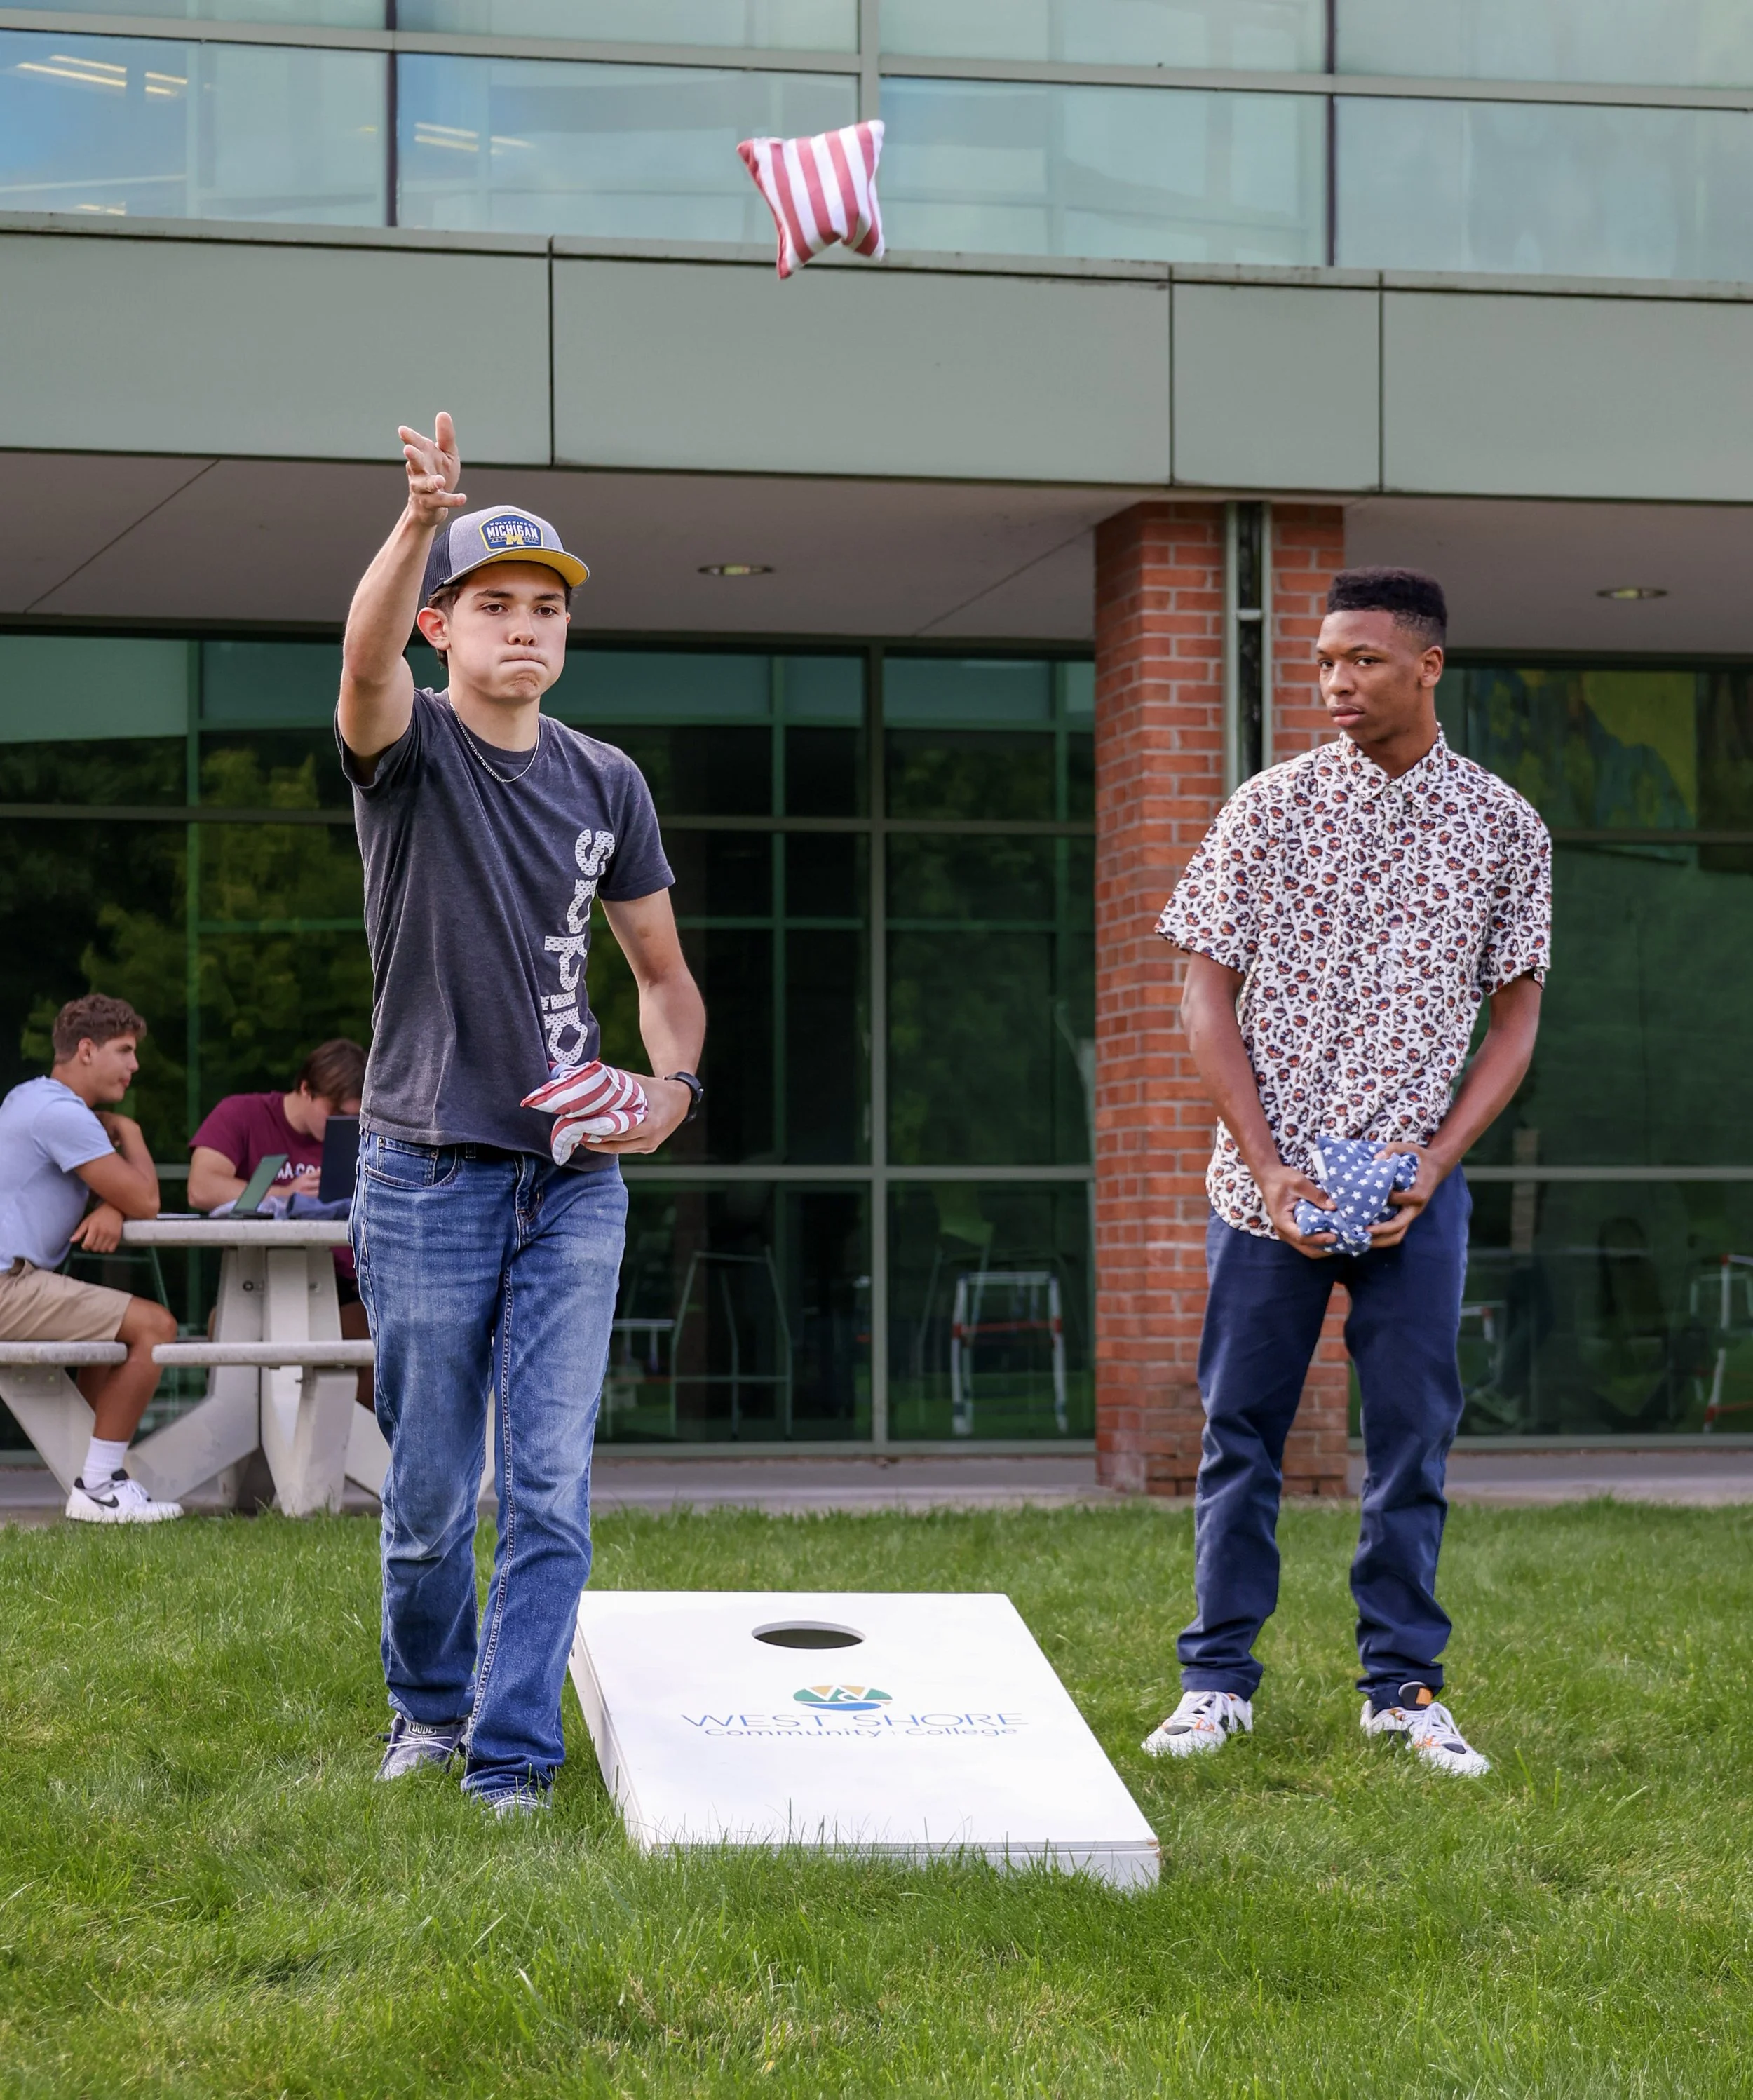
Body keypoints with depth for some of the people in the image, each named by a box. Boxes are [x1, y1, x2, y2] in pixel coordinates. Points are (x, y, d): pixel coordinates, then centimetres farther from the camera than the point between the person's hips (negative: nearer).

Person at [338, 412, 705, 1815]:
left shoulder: (606, 784, 9)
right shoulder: (407, 749, -3)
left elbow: (663, 971, 17)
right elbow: (366, 656, -28)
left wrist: (672, 1084, -5)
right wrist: (422, 521, -48)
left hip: (576, 1180, 3)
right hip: (429, 1172, -3)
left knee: (551, 1487, -3)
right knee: (429, 1492, 7)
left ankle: (513, 1754, 2)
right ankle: (430, 1707, 28)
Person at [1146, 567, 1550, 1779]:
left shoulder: (1504, 829, 2)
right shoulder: (1269, 809, -1)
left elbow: (1515, 1019, 6)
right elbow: (1209, 1001, 0)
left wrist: (1434, 1165, -7)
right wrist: (1270, 1170, -9)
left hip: (1413, 1189, 1)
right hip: (1267, 1183, 0)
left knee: (1414, 1436, 3)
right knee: (1242, 1432, 5)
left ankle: (1404, 1683, 14)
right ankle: (1219, 1679, 14)